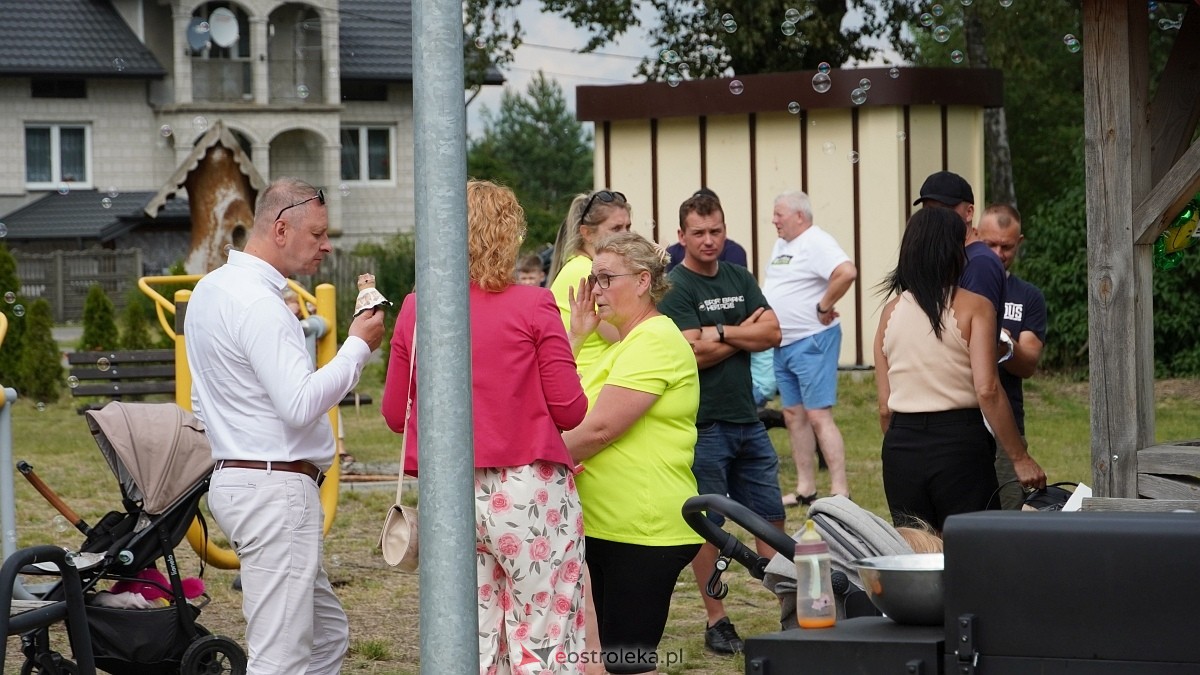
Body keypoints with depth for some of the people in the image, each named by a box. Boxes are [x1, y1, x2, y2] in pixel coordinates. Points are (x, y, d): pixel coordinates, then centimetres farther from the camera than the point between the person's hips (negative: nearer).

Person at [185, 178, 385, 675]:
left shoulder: (212, 288, 15)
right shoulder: (258, 303, -17)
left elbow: (202, 400, 24)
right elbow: (301, 404, -24)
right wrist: (358, 346, -13)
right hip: (277, 489, -11)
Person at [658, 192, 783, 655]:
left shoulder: (739, 279, 12)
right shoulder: (675, 287, -8)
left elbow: (773, 333, 1)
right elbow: (695, 353, -18)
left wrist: (720, 332, -11)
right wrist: (745, 333, -5)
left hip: (747, 419, 6)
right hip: (703, 423, -6)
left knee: (771, 517, 7)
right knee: (707, 524, 1)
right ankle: (716, 621, 9)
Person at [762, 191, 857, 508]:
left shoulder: (816, 242, -14)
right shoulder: (781, 245, 16)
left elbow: (847, 272, -30)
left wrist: (824, 306, -22)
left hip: (811, 342, -10)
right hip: (782, 344, 10)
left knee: (818, 416, -12)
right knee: (793, 415, 11)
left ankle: (840, 491, -11)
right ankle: (805, 489, 18)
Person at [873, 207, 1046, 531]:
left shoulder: (891, 311, 7)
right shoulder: (973, 307, -4)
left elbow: (884, 406, 7)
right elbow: (987, 391, -13)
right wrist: (1020, 457, -8)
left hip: (901, 445, 4)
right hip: (960, 440, -4)